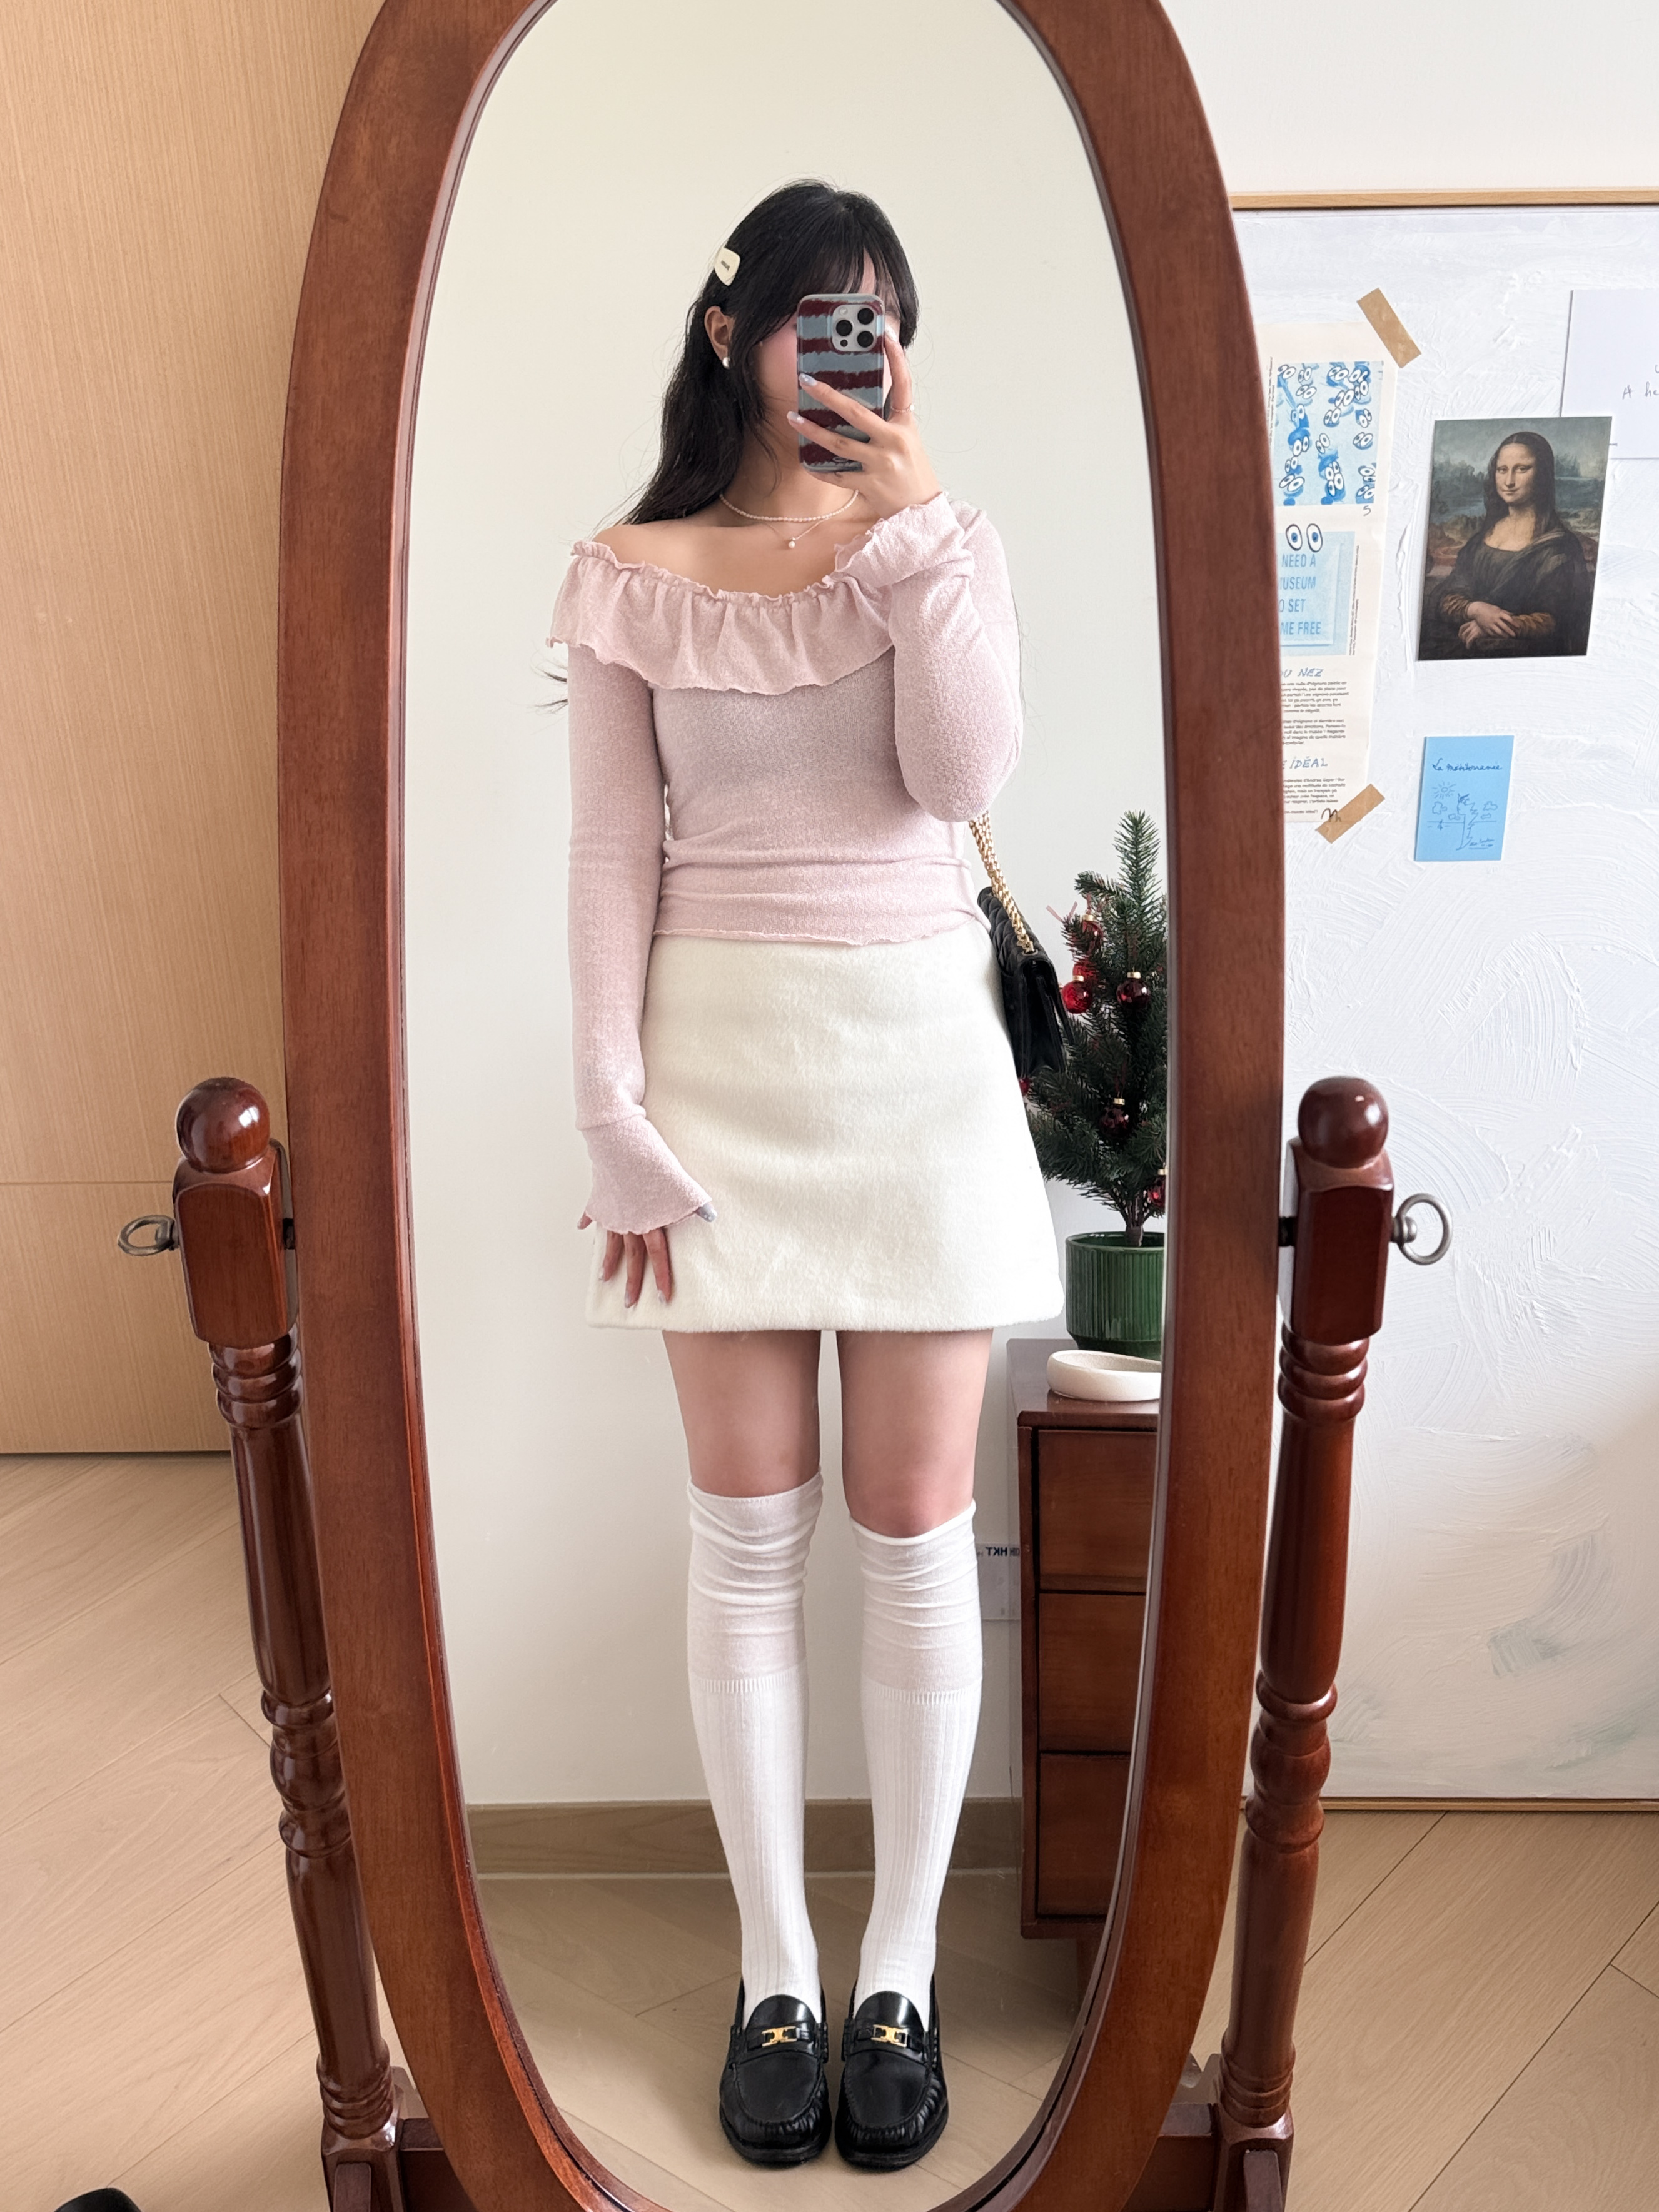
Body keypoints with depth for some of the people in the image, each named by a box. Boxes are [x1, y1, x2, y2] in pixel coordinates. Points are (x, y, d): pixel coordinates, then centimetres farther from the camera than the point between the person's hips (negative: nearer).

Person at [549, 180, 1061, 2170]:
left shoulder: (941, 544, 10)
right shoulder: (632, 576, 6)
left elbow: (966, 775, -8)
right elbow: (611, 857, 1)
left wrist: (911, 520, -8)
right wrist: (614, 1118, -6)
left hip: (915, 1049, 1)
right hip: (722, 1054, 0)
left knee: (914, 1532, 4)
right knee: (749, 1535, 5)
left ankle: (900, 1973, 24)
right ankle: (774, 1972, 24)